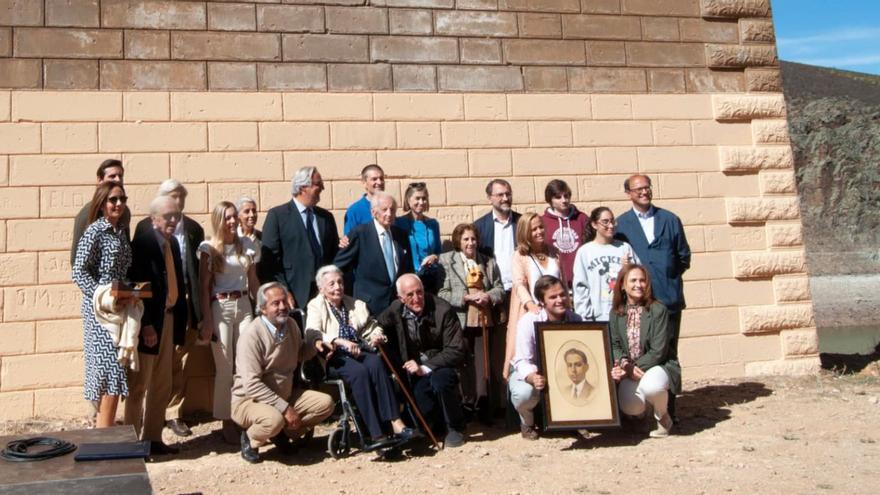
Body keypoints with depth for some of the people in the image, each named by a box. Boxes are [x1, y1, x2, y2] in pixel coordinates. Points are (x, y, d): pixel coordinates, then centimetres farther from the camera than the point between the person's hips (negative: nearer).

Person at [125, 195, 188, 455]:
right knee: (139, 386, 3)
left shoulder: (173, 243, 10)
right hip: (148, 323, -8)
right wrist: (146, 325, -21)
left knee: (162, 387, 14)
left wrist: (181, 320, 9)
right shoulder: (142, 243, -14)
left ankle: (153, 438, 25)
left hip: (168, 319, 8)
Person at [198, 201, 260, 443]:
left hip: (244, 305, 3)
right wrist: (207, 321, -8)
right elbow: (204, 287, -3)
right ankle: (227, 422, 9)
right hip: (220, 307, -3)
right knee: (225, 368, 0)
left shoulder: (246, 244, 8)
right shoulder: (209, 248, -2)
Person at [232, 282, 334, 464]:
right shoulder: (252, 336, -22)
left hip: (284, 395, 7)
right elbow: (252, 385, -27)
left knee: (325, 403, -9)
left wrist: (316, 345, -2)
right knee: (274, 419, -37)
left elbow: (299, 354, 20)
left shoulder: (291, 324, 1)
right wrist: (285, 408, -27)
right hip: (249, 401, -7)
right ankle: (250, 439, -3)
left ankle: (284, 433, 8)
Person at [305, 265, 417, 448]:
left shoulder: (356, 304, 25)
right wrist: (341, 342, -24)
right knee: (359, 371, -35)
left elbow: (372, 327, 23)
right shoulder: (315, 306, 11)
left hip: (359, 352, 4)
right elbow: (313, 334, -8)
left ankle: (395, 421, -39)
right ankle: (376, 434, -39)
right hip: (334, 357, -4)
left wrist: (377, 335, -3)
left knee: (376, 362, -32)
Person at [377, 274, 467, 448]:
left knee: (440, 381, -35)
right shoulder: (395, 310, -6)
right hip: (415, 366, 3)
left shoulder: (443, 310, -19)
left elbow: (456, 351, -19)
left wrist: (425, 368, -27)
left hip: (441, 364, -3)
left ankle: (455, 428, -8)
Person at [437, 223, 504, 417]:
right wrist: (466, 297, -15)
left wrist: (488, 296, -8)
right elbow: (442, 293, -6)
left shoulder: (489, 262, 13)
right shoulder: (446, 260, 1)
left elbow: (500, 289, 13)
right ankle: (466, 406, 11)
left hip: (484, 321, 3)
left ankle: (484, 409, 13)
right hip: (460, 322, -3)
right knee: (464, 365, 1)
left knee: (483, 364, 4)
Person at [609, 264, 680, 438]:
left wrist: (635, 368, -20)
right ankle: (642, 406, 17)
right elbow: (614, 345, -1)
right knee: (630, 407, -25)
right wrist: (624, 364, -22)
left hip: (657, 366, -3)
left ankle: (662, 418, -3)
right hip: (630, 370, 3)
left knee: (651, 385, -38)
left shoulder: (658, 309, -9)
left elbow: (658, 350, -14)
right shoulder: (616, 313, 4)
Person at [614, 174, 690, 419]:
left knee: (668, 355, 3)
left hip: (669, 298, 1)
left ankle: (668, 411, 10)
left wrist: (668, 277, 4)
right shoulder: (620, 224, 6)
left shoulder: (670, 220, 11)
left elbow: (684, 257, 13)